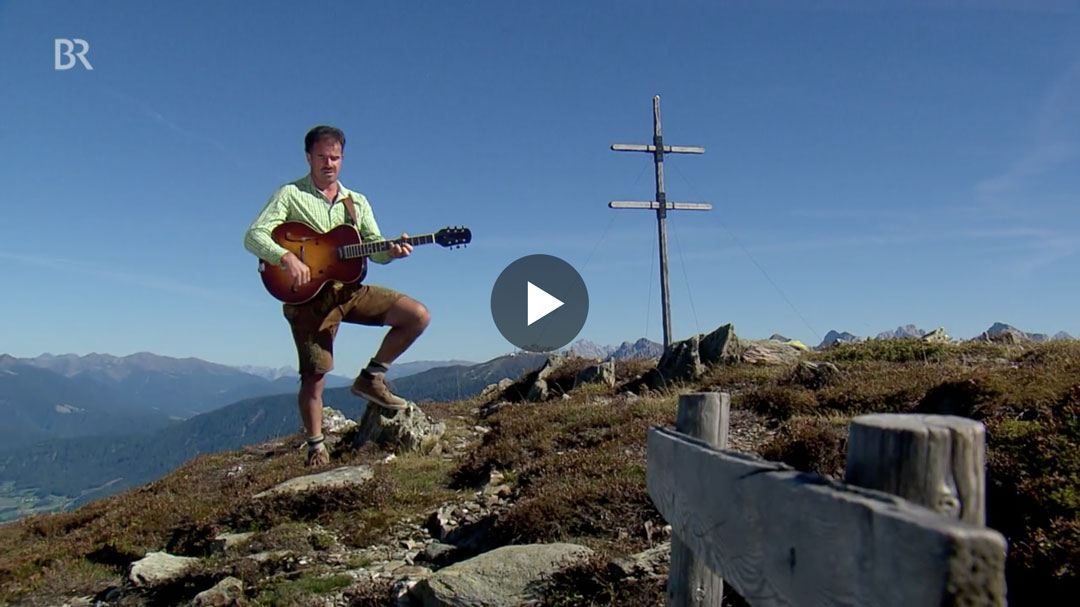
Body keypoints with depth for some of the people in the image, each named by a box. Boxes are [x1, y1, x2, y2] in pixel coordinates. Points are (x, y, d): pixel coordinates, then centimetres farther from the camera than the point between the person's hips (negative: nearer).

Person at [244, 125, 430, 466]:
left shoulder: (357, 202, 13)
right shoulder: (290, 195, -1)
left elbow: (375, 247, 7)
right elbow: (253, 236, -10)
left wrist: (393, 250, -16)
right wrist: (287, 257, -28)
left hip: (350, 288, 4)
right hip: (310, 296, -4)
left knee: (418, 316, -9)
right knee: (314, 377, -3)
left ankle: (371, 378, 5)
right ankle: (316, 447, 18)